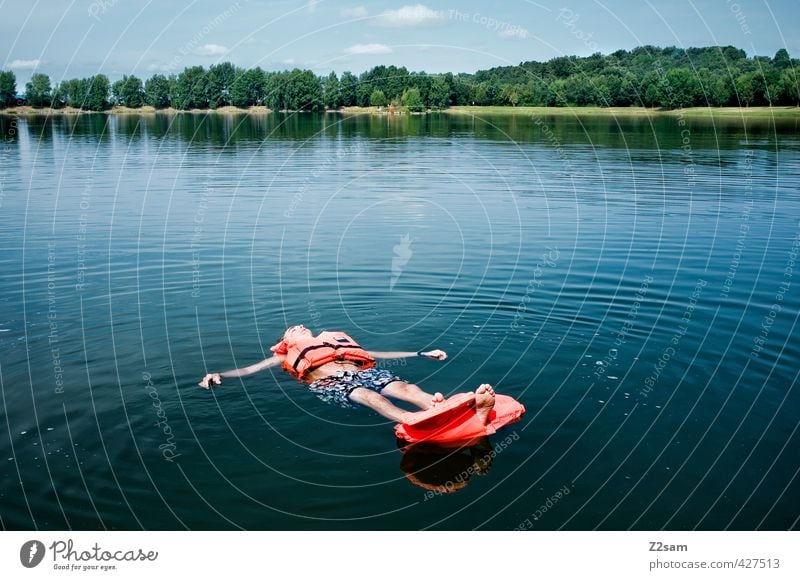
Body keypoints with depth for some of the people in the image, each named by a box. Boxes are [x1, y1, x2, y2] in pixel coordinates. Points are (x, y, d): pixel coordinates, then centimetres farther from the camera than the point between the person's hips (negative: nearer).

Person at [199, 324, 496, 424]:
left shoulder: (335, 340, 39)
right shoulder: (287, 356, 32)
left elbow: (380, 354, 36)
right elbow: (249, 369, 22)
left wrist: (422, 354, 30)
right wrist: (219, 375, 2)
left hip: (363, 372, 3)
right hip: (330, 383, -3)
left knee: (401, 386, -28)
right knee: (368, 396, -37)